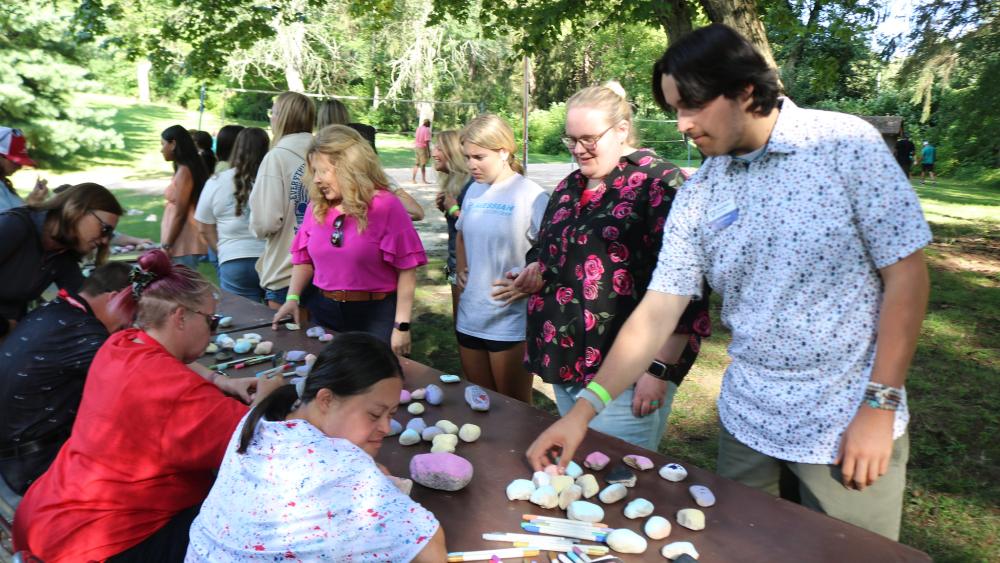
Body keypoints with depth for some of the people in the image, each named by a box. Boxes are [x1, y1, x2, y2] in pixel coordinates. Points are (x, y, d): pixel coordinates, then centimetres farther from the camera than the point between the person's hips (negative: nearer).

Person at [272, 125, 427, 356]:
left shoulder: (385, 206, -11)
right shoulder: (316, 208, 5)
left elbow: (406, 268, -12)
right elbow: (305, 258, 16)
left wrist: (401, 325, -15)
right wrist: (293, 298, -1)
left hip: (375, 314, -5)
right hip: (323, 311, 5)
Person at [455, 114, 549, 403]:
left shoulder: (531, 195, -13)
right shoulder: (474, 191, 8)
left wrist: (526, 285, -19)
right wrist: (461, 271, 11)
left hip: (511, 323, -6)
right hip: (469, 318, 7)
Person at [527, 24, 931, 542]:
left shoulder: (847, 144, -11)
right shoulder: (697, 195, -3)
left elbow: (906, 274, -9)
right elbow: (657, 313, -5)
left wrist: (880, 406, -12)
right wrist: (585, 409, -12)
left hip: (850, 423, -3)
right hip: (746, 420, 3)